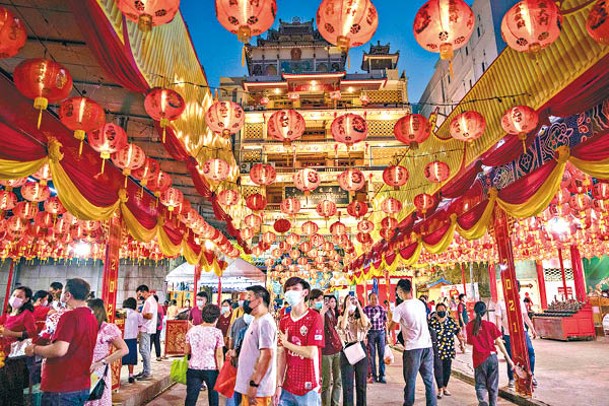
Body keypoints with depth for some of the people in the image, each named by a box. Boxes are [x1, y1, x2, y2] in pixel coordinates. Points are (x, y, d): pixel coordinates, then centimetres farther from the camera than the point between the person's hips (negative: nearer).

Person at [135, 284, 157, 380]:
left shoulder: (149, 301, -16)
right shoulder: (149, 300, 16)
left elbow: (150, 316, -24)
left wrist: (139, 314, -13)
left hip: (146, 329, -10)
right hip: (146, 329, 10)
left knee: (144, 350, -7)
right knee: (146, 351, 13)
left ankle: (147, 373, -2)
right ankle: (145, 371, 20)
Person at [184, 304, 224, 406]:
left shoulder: (192, 330, 0)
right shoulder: (217, 332, -9)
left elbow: (187, 351, 8)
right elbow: (219, 355, -9)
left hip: (194, 369, 2)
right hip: (211, 370, -2)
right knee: (213, 398, 16)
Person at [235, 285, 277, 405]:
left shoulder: (265, 322, -17)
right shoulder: (256, 321, 13)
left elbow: (267, 354, -23)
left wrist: (254, 384, -23)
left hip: (257, 388, -9)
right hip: (247, 385, 9)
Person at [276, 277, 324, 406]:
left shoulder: (314, 318, -12)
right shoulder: (283, 321, 5)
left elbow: (311, 353, -17)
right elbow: (281, 354, 4)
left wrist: (286, 343, -7)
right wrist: (279, 384, -1)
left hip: (308, 388, -4)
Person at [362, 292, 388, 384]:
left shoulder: (382, 308, 6)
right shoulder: (365, 309, -3)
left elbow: (385, 322, 11)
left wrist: (386, 334, 9)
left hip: (381, 332, 2)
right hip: (370, 333, -2)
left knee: (382, 354, 2)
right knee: (372, 355, 5)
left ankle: (382, 376, 10)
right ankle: (374, 375, 16)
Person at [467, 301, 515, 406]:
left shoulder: (470, 325, -3)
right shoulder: (490, 325, -5)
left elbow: (470, 342, 5)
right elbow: (499, 342, -5)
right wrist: (508, 359, 1)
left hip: (479, 359, 0)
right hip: (492, 357, 1)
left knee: (480, 385, 10)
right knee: (493, 386, 16)